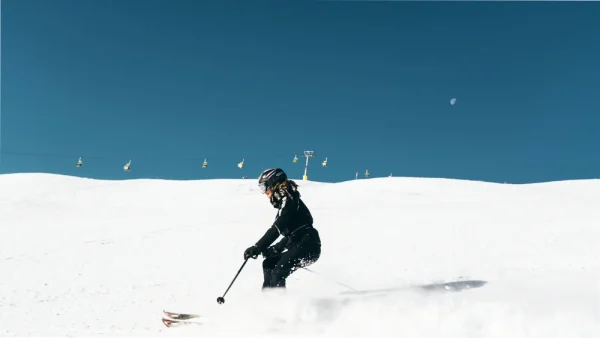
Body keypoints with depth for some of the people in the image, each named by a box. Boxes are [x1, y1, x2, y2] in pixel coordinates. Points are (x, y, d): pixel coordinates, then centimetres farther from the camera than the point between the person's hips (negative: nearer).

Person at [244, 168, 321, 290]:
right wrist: (275, 249, 13)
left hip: (308, 247, -10)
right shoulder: (285, 202, 18)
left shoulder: (288, 201, -11)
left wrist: (256, 248, -17)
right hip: (300, 246, 10)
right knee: (268, 263, 14)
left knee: (278, 273, -18)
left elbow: (275, 230, -19)